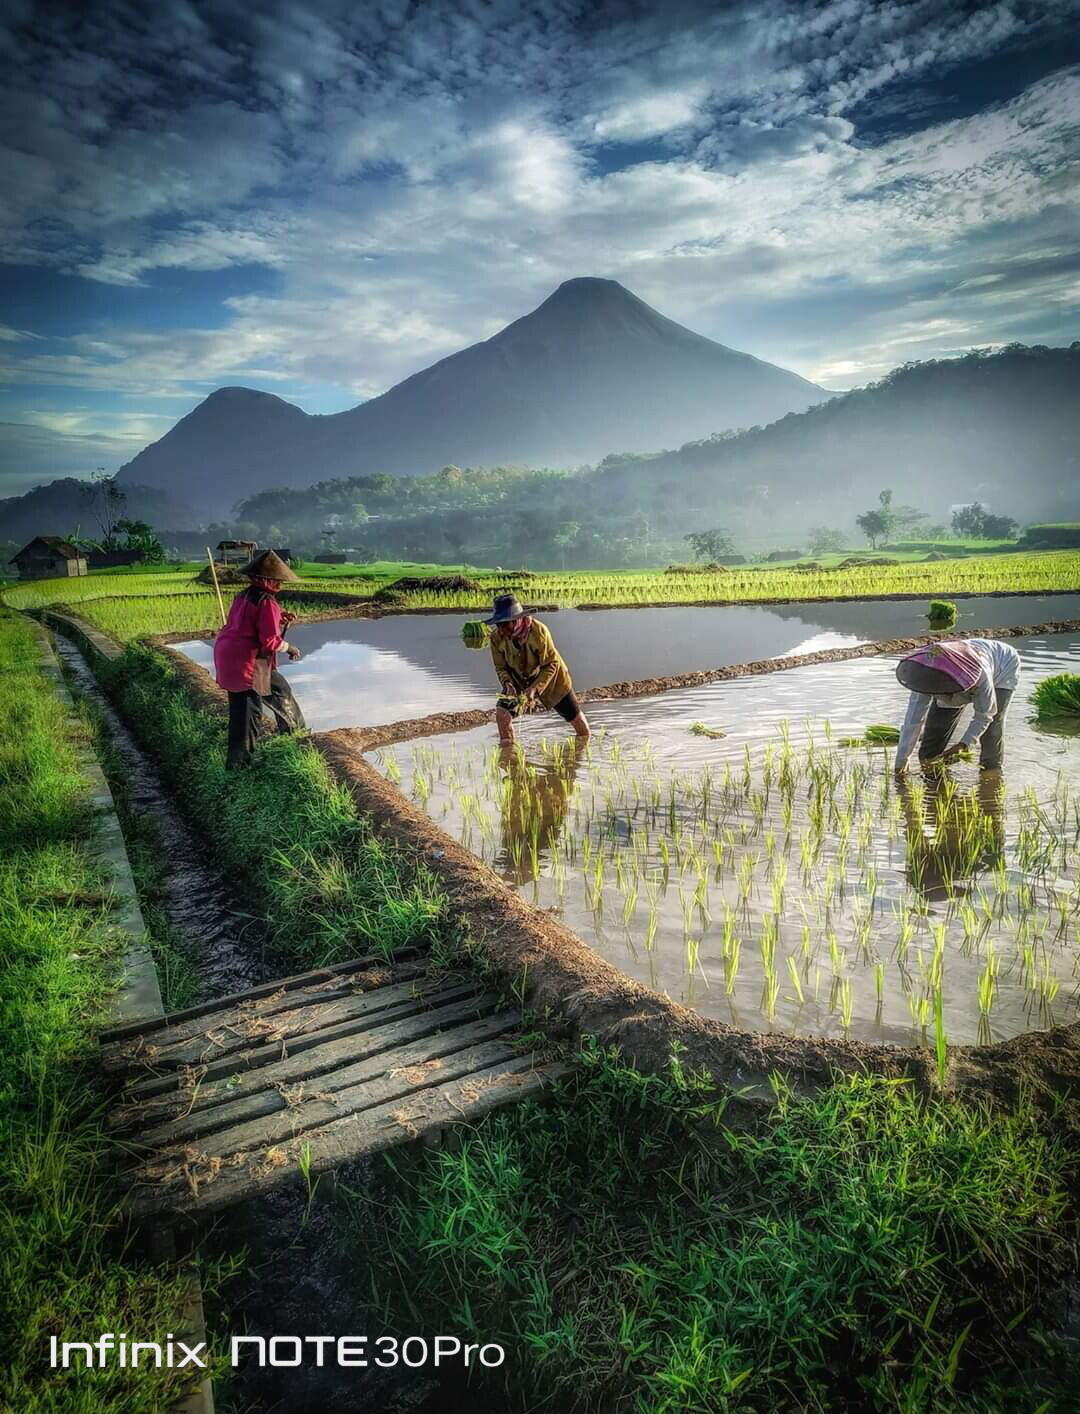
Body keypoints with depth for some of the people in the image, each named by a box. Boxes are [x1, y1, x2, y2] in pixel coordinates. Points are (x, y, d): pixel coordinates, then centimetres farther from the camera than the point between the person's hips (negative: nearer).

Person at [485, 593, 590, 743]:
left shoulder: (539, 631, -32)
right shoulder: (497, 637, -20)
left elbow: (551, 664, -25)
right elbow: (500, 667, -7)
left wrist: (535, 688, -35)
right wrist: (508, 683, -29)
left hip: (551, 679, -3)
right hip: (519, 682, 3)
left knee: (576, 719, 9)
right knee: (502, 713, -19)